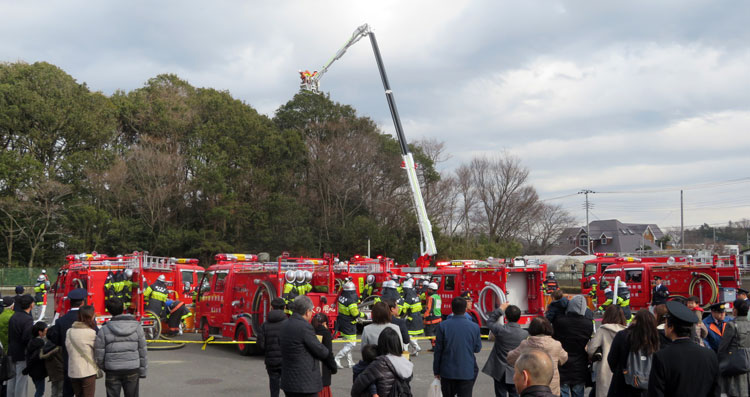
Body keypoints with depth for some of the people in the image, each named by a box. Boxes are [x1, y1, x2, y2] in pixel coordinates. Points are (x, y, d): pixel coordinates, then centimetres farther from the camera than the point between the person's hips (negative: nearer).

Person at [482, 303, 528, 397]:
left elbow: (490, 321, 4)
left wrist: (500, 309, 8)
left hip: (500, 372, -1)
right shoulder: (525, 334, -10)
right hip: (516, 373, 1)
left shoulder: (500, 330, -16)